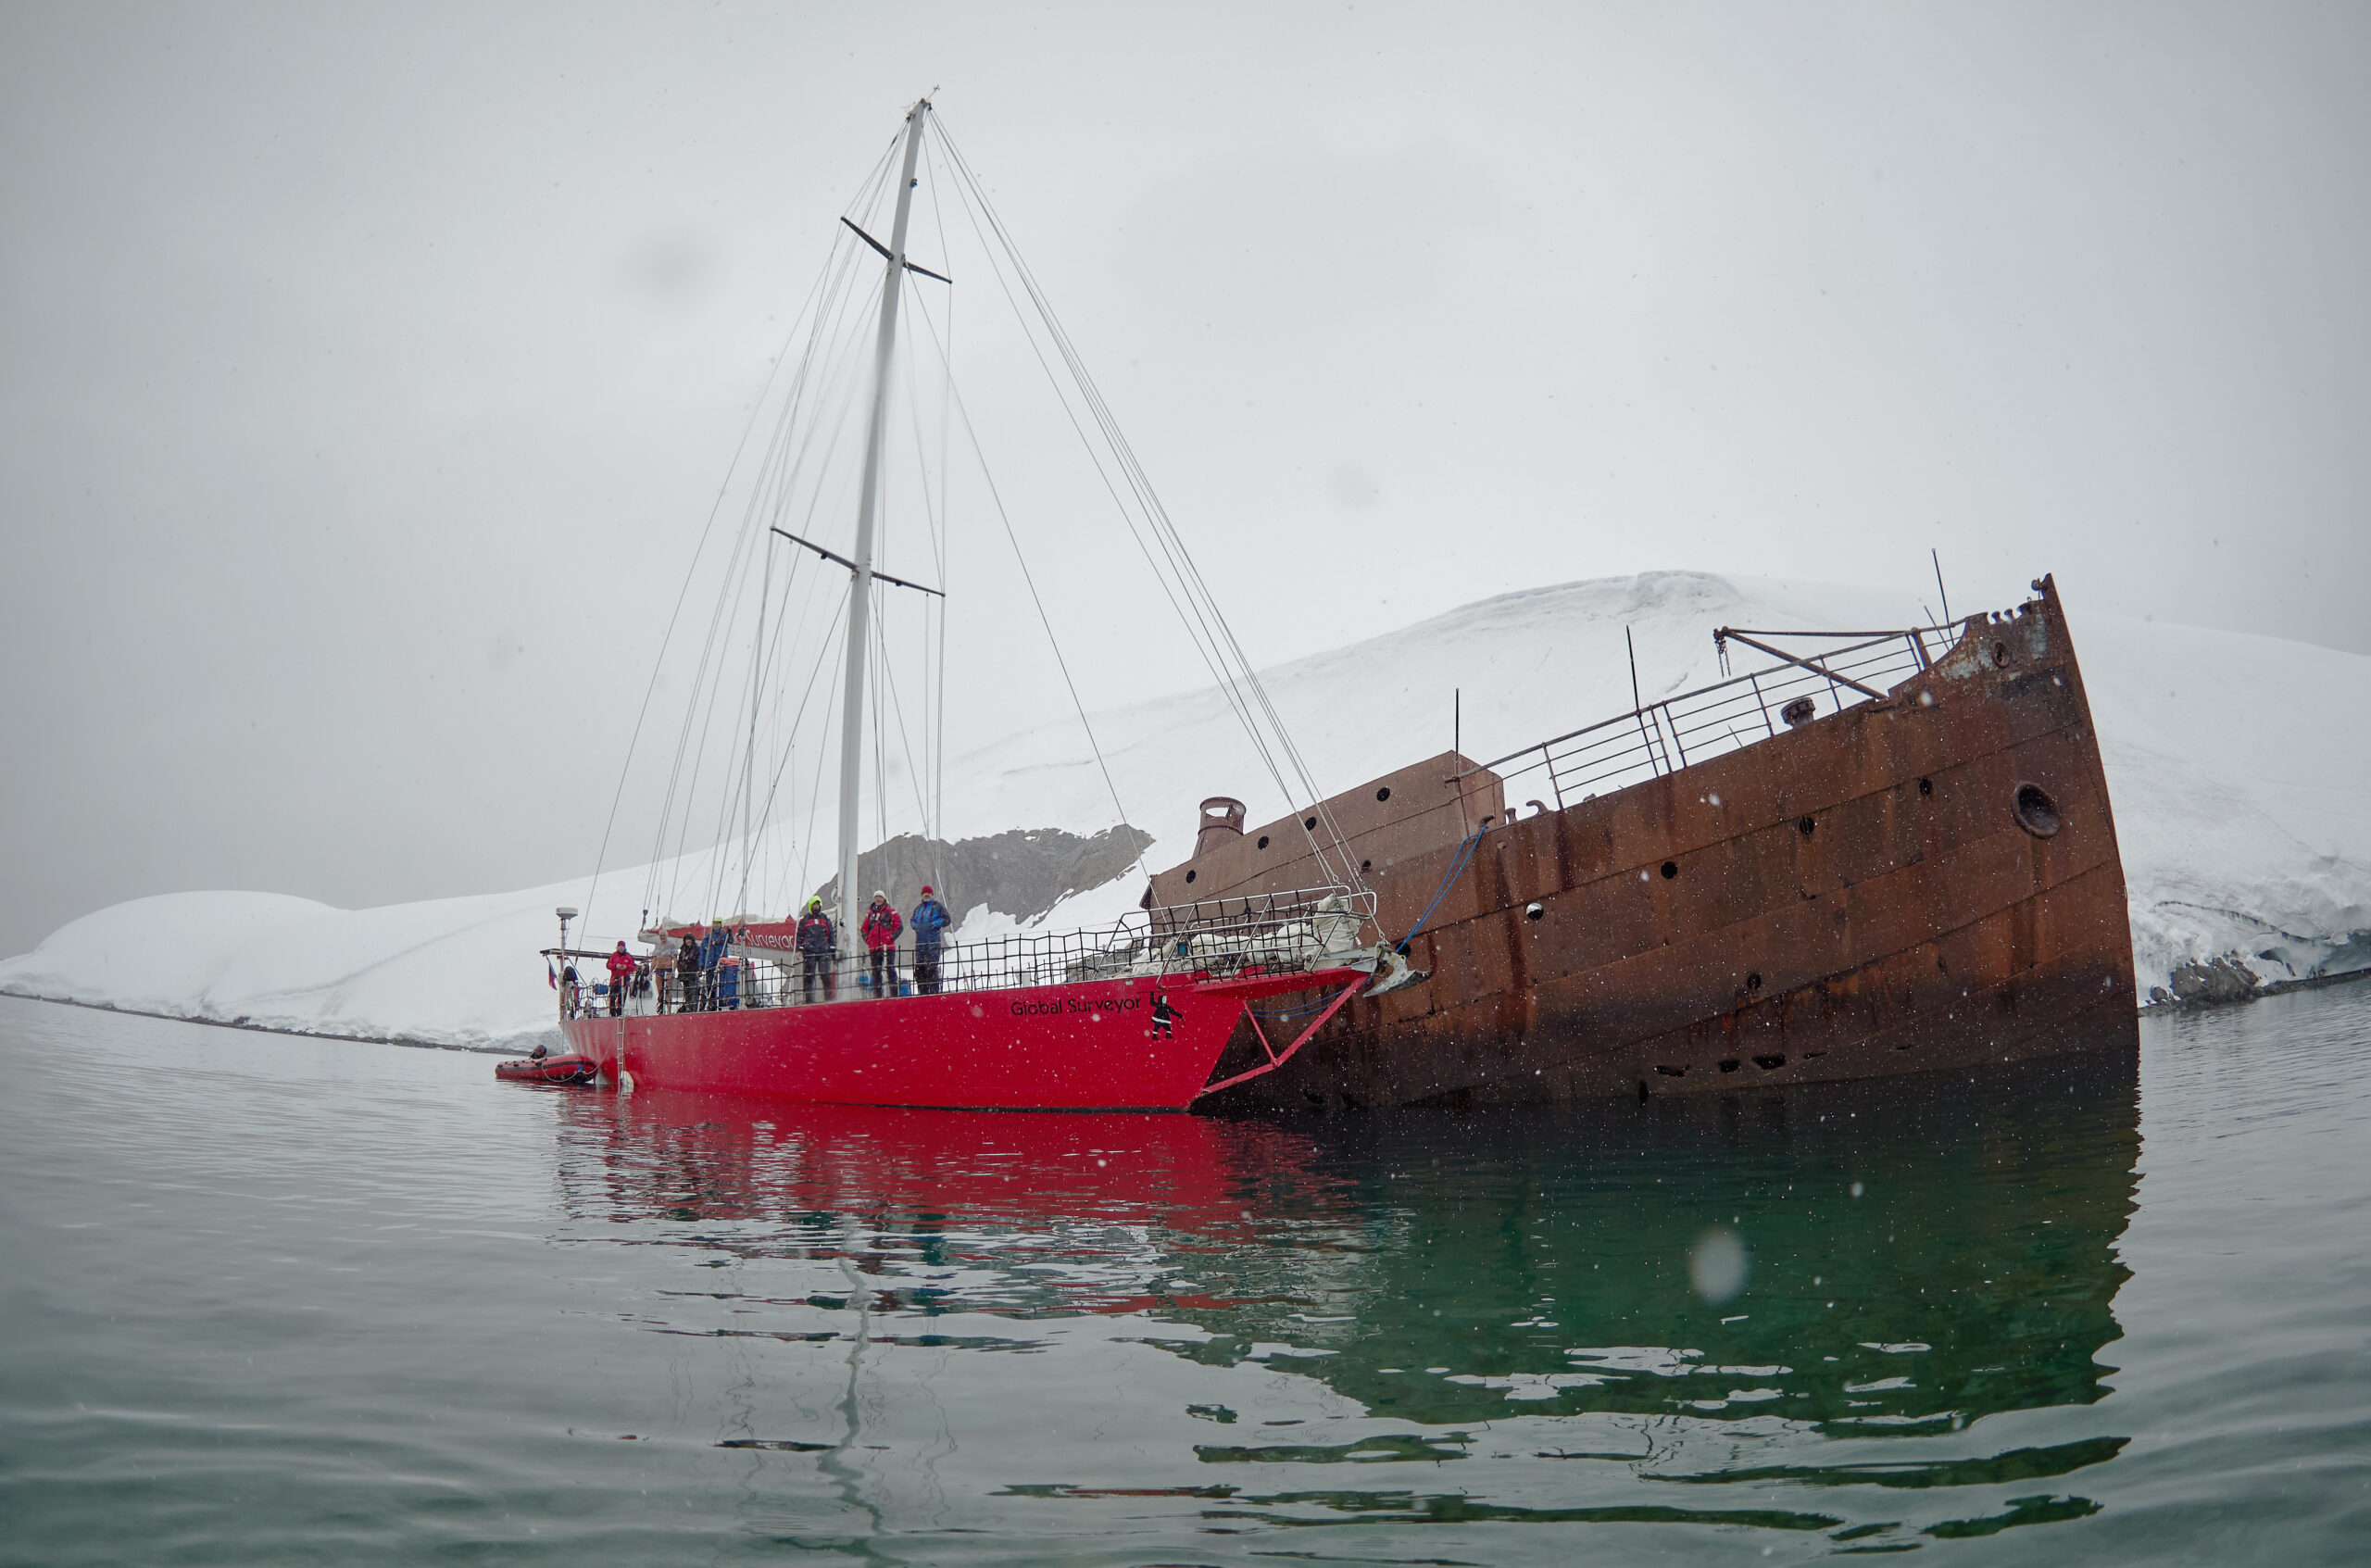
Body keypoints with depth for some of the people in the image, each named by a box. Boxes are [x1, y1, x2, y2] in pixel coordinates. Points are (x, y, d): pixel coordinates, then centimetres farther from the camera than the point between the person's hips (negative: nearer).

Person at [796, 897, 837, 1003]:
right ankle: (808, 999, 1)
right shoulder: (804, 919, 11)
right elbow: (799, 935, 11)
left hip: (823, 951, 1)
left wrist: (832, 949, 10)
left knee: (826, 975, -6)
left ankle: (830, 997, -3)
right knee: (808, 976, -2)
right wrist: (799, 950, 1)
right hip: (809, 952, -1)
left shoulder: (825, 918, 15)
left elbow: (831, 934, 17)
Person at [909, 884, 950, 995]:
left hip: (933, 941, -6)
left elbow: (946, 919, -1)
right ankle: (923, 991, 10)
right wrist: (916, 926, 6)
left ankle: (934, 991, -11)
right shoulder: (918, 908, 20)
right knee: (919, 966, 4)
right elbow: (912, 920, 28)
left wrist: (933, 924, -12)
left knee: (932, 966, -11)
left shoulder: (938, 906, 4)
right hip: (920, 940, 6)